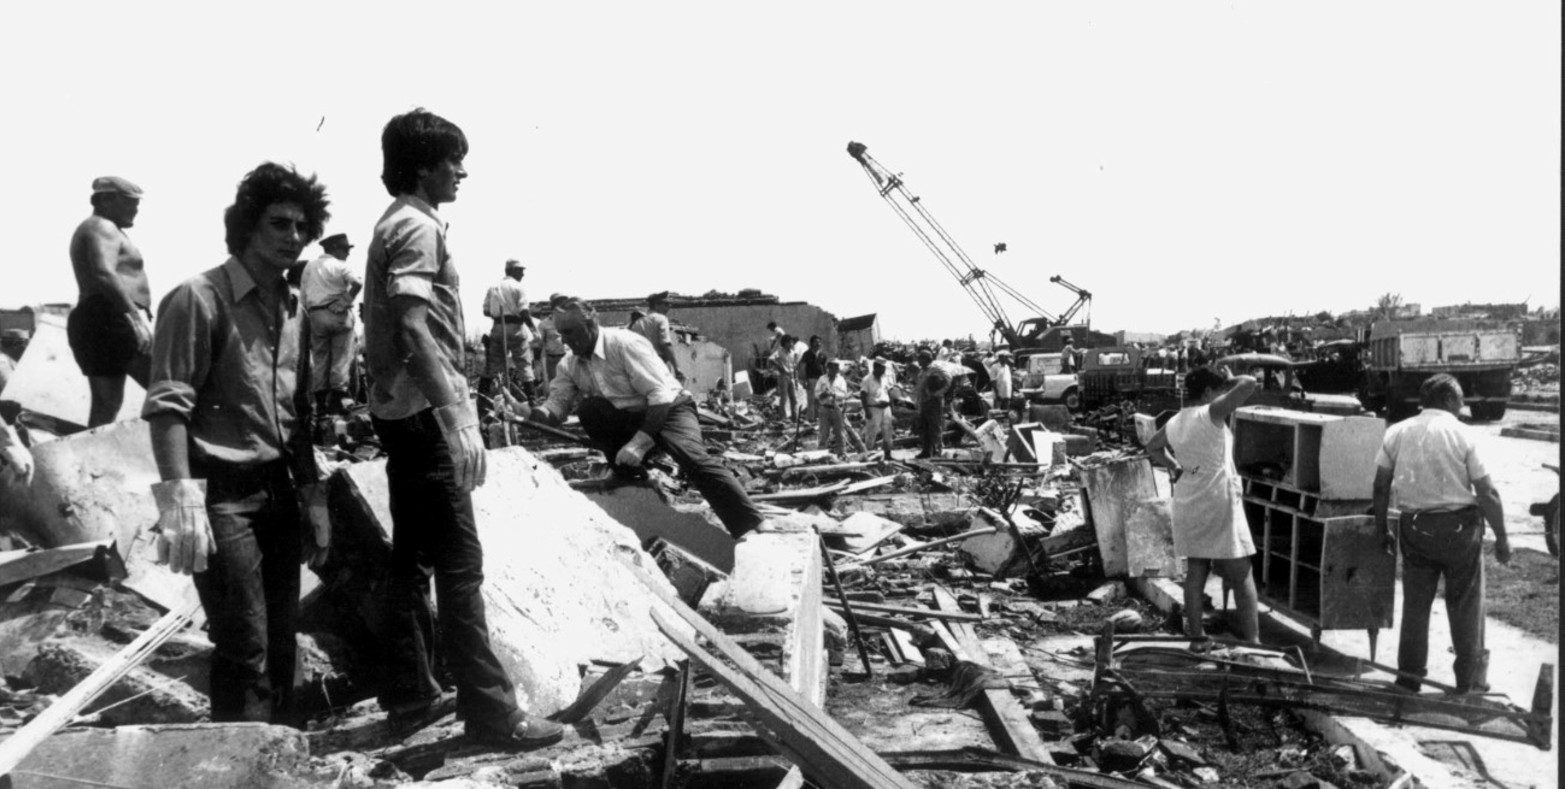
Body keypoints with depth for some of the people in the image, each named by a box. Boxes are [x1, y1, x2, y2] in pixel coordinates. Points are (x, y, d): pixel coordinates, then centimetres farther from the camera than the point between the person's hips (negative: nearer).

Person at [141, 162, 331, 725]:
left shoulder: (294, 310, 14)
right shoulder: (199, 298, -8)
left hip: (278, 490, 7)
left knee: (281, 643, 12)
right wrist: (181, 499, -22)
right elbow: (166, 406, -14)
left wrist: (311, 490, 16)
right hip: (223, 494, -7)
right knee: (245, 647, -5)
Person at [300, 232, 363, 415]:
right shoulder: (340, 265, -4)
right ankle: (336, 398, -5)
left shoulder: (309, 267, 14)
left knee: (319, 358, 8)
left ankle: (320, 401, 8)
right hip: (338, 313, -5)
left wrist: (310, 314, 15)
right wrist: (348, 299, -9)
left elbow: (302, 294, 12)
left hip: (315, 315, 5)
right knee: (341, 357, -1)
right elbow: (358, 282, -21)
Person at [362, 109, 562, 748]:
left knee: (412, 559, 13)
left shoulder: (396, 223, 17)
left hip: (400, 411, 10)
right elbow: (415, 330, -24)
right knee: (460, 564, -7)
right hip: (424, 413, -10)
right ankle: (490, 712, -1)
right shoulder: (419, 227, -13)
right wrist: (457, 420, -29)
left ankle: (410, 698, 21)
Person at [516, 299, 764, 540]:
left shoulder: (625, 344, -21)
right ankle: (628, 475, -6)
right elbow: (556, 406, -1)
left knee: (692, 456, -33)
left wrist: (639, 443, -34)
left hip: (667, 409, -6)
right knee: (588, 408, -21)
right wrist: (532, 414, -25)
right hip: (628, 418, 6)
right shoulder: (569, 365, 0)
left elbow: (660, 396, -25)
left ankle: (752, 528, -37)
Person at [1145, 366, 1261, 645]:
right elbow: (1249, 384, -22)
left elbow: (1152, 447, 25)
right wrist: (1231, 380, -3)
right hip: (1218, 503, -7)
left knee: (1195, 573, 12)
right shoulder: (1210, 413, -15)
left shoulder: (1175, 422, 7)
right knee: (1242, 576, 1)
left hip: (1188, 504, 7)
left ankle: (1196, 635, 17)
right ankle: (1252, 640, 2)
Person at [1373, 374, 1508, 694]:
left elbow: (1381, 486, 3)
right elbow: (1487, 493, -10)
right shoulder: (1462, 434, -9)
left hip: (1414, 526, 3)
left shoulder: (1397, 432, 1)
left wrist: (1383, 529, 13)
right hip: (1459, 525, -3)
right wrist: (1502, 538, -1)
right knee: (1465, 605, 11)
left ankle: (1410, 675, 19)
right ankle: (1470, 680, 20)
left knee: (1415, 602, 13)